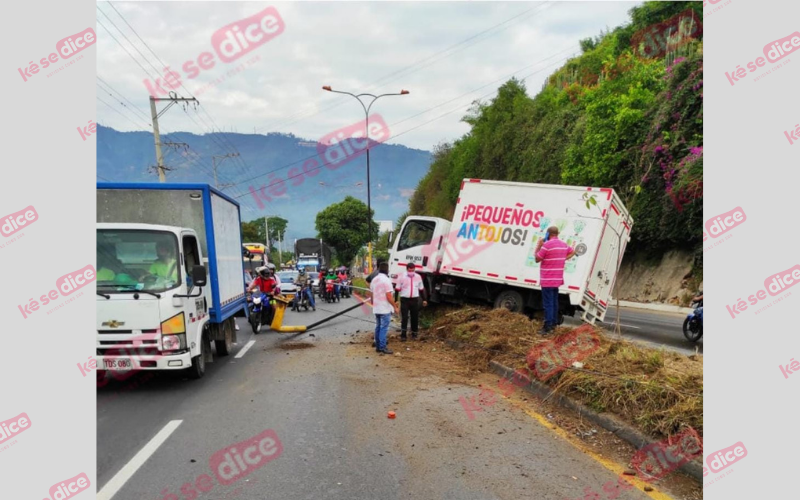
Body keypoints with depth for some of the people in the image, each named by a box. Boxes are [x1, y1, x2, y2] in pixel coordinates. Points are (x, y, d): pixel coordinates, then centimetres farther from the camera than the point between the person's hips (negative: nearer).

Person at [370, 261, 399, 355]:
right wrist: (395, 307, -13)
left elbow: (371, 294, 16)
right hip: (385, 309, -8)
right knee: (384, 328, -5)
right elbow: (389, 296, -19)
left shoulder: (374, 280, 10)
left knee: (378, 327, 13)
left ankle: (377, 346, 17)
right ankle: (382, 347, -5)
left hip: (376, 308, 8)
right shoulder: (386, 280, -15)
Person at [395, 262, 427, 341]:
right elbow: (397, 289, -1)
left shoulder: (418, 277, 6)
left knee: (415, 317, 8)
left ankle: (414, 334, 21)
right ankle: (403, 335, -4)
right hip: (404, 299, -3)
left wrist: (424, 299, 13)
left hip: (415, 299, 3)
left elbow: (421, 289, 15)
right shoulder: (401, 277, -4)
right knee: (404, 318, -6)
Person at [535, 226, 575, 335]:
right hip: (557, 279, 8)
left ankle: (547, 327, -7)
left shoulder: (547, 245, -17)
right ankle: (554, 323, 25)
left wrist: (538, 246, -2)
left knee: (548, 303, -6)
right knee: (554, 302, 17)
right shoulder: (564, 245, 10)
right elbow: (573, 251, 30)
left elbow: (537, 259, -10)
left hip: (547, 280, -8)